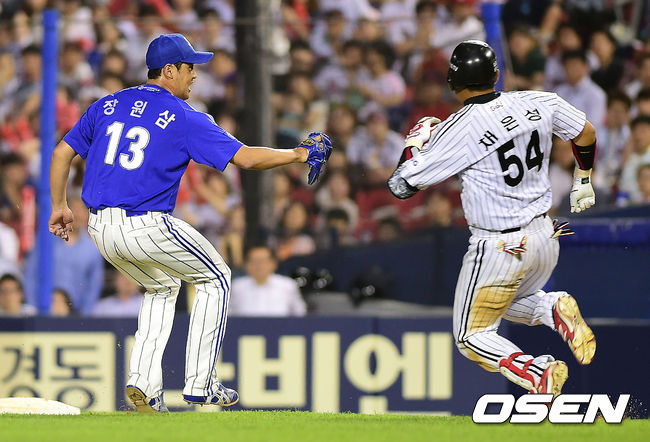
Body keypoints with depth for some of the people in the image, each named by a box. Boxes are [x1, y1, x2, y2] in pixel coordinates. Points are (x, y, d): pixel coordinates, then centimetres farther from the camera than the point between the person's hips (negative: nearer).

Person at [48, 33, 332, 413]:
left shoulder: (107, 106, 12)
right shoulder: (184, 118, -6)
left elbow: (62, 153, 14)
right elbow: (247, 157, -10)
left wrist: (60, 206, 24)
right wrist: (299, 154, 3)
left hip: (101, 231, 7)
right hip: (147, 228, -6)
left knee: (163, 286, 30)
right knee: (216, 279, 16)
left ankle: (144, 382, 15)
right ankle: (200, 384, 11)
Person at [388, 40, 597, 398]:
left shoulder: (457, 131, -18)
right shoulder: (538, 103, -3)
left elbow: (401, 186, -12)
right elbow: (586, 134, 13)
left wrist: (415, 144, 7)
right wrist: (583, 182, 31)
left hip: (498, 249, -6)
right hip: (545, 237, 6)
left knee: (472, 337, 10)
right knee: (508, 302, 32)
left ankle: (539, 373, -15)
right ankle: (554, 309, 0)